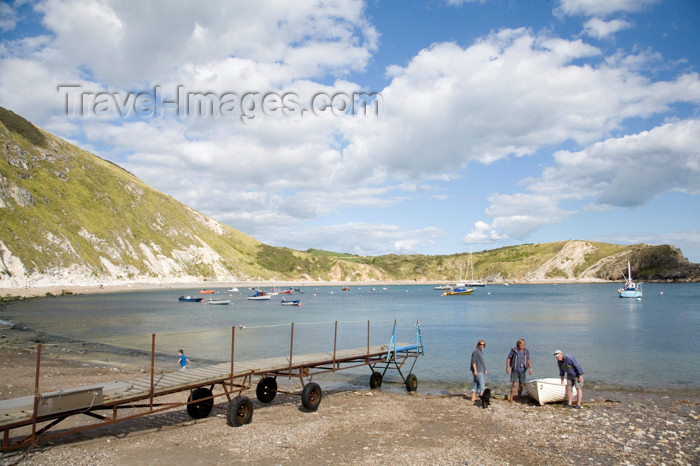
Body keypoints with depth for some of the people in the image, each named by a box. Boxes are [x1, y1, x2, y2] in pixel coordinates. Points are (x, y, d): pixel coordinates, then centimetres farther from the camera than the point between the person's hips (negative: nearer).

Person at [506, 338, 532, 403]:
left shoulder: (526, 351, -1)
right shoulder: (514, 350, -10)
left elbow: (529, 360, 6)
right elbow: (508, 359, -5)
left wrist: (530, 369, -5)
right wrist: (507, 367, -14)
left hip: (522, 370, 3)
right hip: (514, 370, -3)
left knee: (521, 385, 7)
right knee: (514, 384, -13)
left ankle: (519, 397, 28)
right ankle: (511, 398, -6)